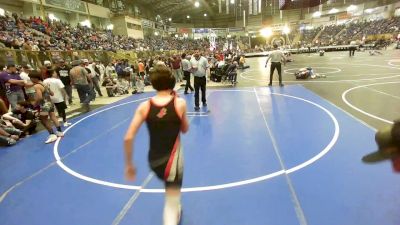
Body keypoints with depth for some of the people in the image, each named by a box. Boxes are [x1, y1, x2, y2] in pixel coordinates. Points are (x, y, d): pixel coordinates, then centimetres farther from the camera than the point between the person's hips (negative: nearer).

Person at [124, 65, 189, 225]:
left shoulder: (144, 106, -7)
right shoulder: (180, 103, -11)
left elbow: (128, 138, -10)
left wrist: (129, 164, 3)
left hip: (153, 161, 4)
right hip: (172, 160, -4)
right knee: (172, 203, 8)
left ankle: (176, 208, 59)